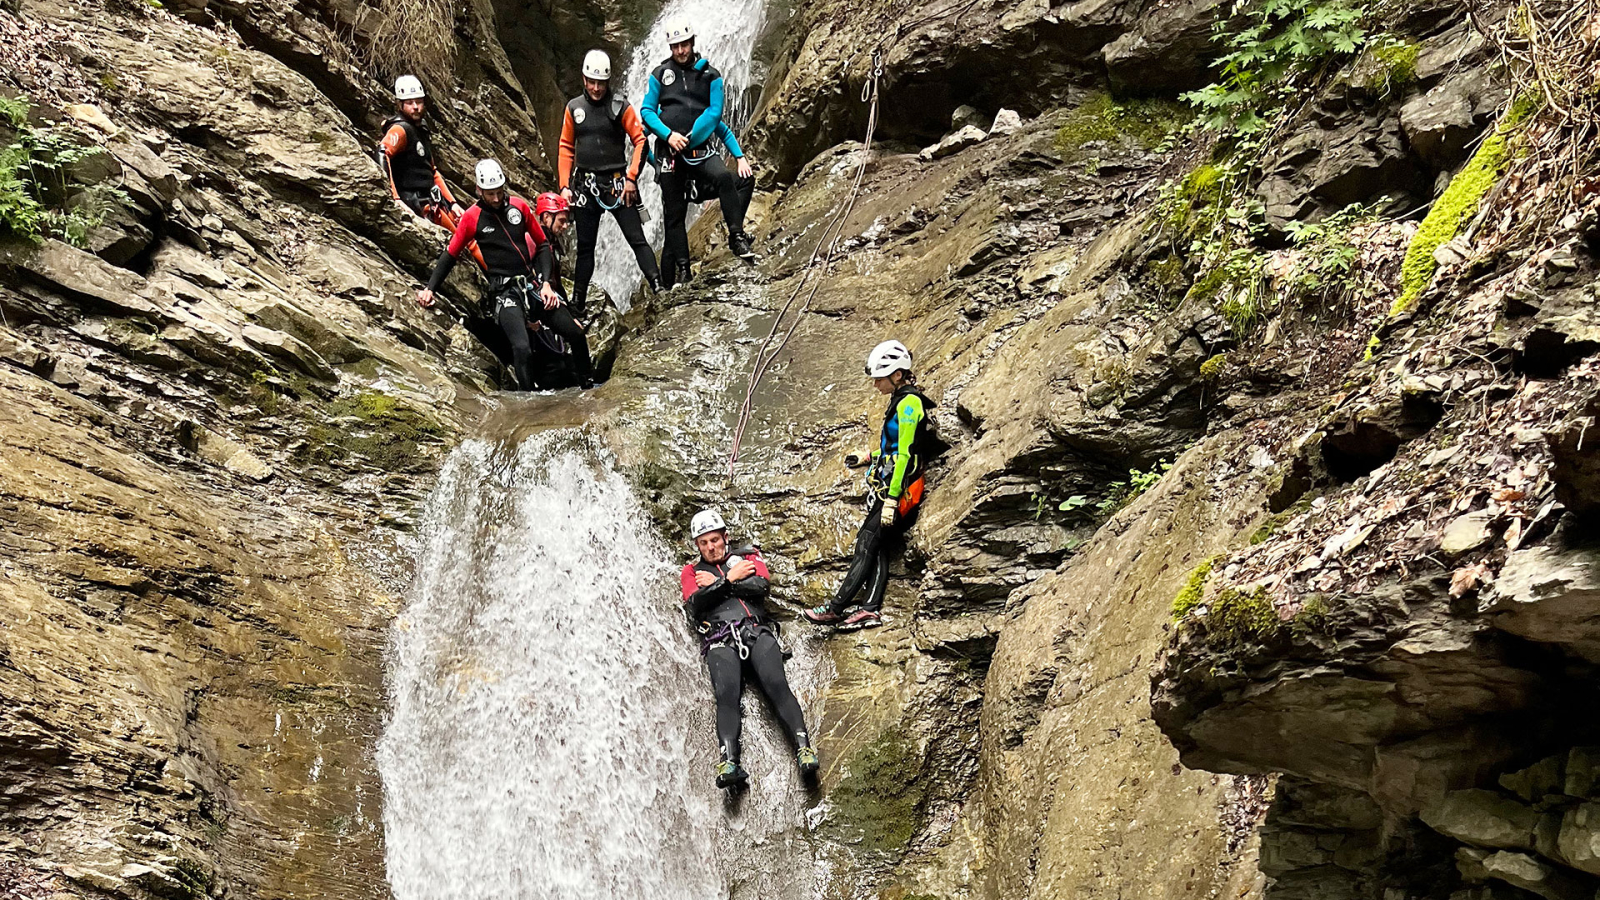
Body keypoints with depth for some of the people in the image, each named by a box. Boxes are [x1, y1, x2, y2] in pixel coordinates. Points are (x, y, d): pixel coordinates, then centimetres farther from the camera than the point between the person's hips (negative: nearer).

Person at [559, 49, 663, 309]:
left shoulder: (620, 107, -3)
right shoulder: (574, 107, 6)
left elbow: (640, 141, -2)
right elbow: (566, 149, 11)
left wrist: (631, 178, -10)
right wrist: (565, 185, 4)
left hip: (617, 183, -3)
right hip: (586, 185, 3)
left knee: (637, 239, -7)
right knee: (585, 246, 10)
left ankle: (659, 290, -9)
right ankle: (577, 303, 17)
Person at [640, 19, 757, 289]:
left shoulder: (710, 75, 5)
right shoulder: (660, 74, 8)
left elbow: (715, 113, -3)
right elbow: (647, 110, 4)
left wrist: (689, 138, -12)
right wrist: (668, 134, -12)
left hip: (700, 148, -1)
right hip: (669, 150, 1)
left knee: (723, 177, -31)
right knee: (673, 214, 1)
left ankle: (737, 237, -23)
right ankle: (681, 270, 6)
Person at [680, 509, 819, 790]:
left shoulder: (748, 557, 26)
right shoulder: (692, 572, 27)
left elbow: (763, 585, 3)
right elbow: (695, 605, 6)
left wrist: (716, 582, 7)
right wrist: (730, 579, 4)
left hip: (757, 631, 1)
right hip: (720, 641, 0)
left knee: (776, 684, -25)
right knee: (727, 694, -28)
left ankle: (803, 747, -37)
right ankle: (728, 762, -44)